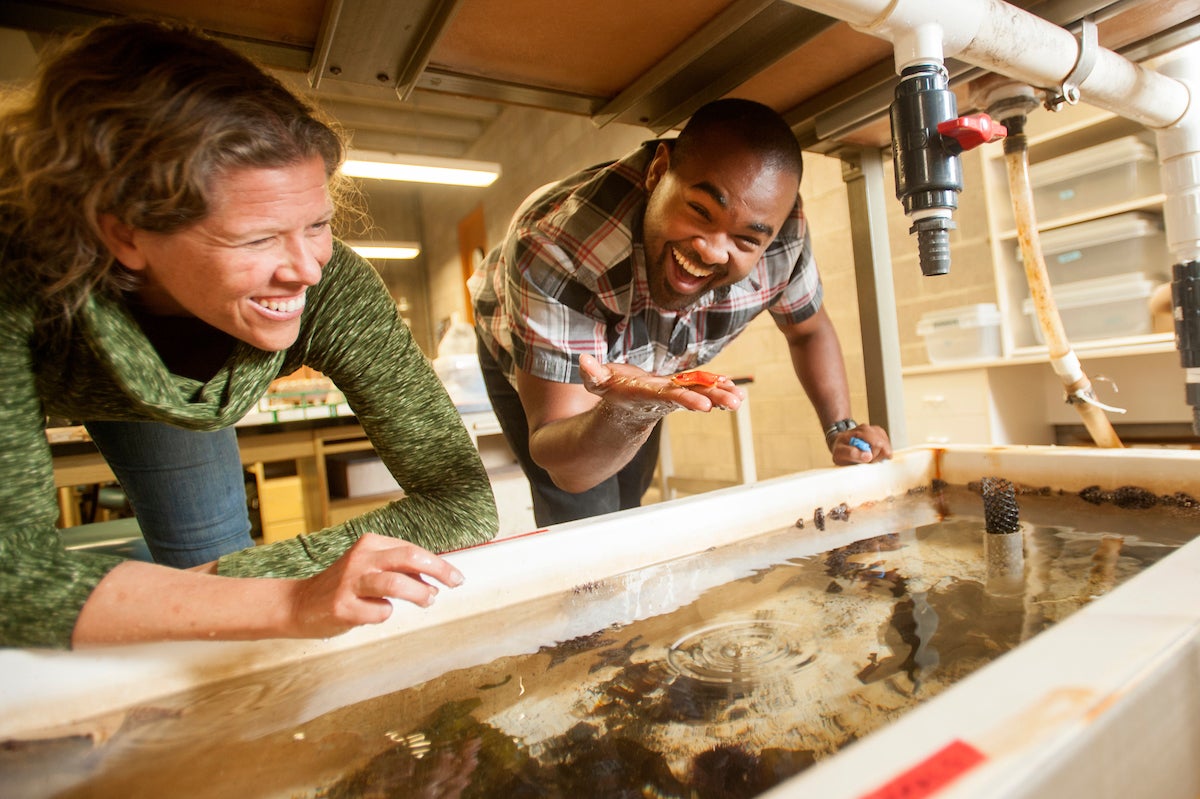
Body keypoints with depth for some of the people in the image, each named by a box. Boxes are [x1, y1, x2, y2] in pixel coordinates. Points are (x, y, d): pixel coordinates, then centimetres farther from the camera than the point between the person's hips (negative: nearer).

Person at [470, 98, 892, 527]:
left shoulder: (782, 229, -28)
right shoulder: (553, 246, -42)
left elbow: (808, 329, -6)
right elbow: (567, 470, -41)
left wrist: (841, 430, -18)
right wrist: (628, 414, -61)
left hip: (646, 374, 4)